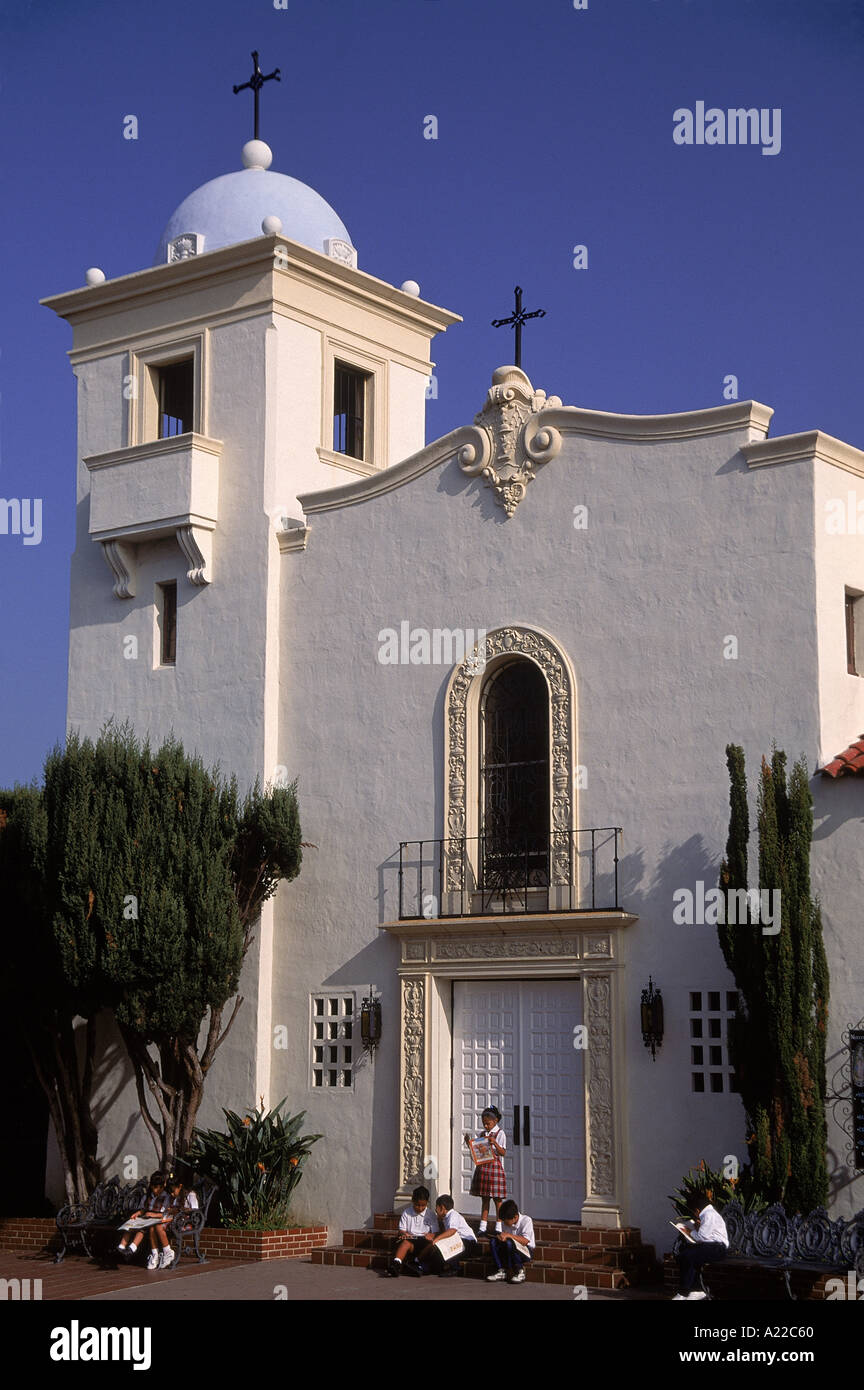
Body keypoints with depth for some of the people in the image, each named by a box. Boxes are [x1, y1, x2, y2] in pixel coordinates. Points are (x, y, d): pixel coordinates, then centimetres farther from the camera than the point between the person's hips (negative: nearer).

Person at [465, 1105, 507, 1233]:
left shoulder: (500, 1134, -4)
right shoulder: (482, 1134, 12)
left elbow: (503, 1153, -11)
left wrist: (494, 1143, -26)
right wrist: (468, 1142, 0)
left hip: (495, 1167, -5)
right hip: (482, 1167, 5)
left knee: (497, 1199, 0)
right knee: (484, 1198, 8)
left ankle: (499, 1227, 5)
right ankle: (482, 1226, 9)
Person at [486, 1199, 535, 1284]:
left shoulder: (526, 1220, -16)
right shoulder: (505, 1222, 1)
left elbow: (525, 1241, -26)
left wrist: (508, 1235, -32)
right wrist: (501, 1237, -13)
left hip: (526, 1251, -6)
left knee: (509, 1242, -34)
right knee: (494, 1241, -16)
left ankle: (520, 1272, -18)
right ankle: (501, 1271, -11)